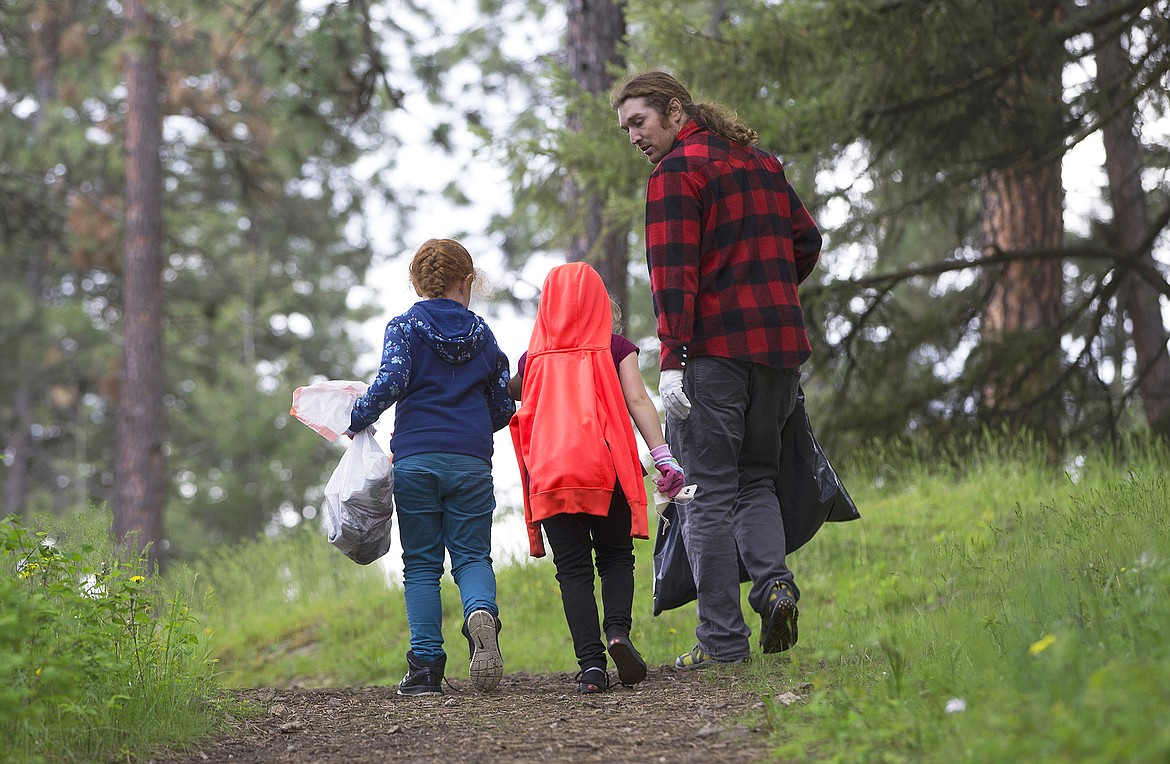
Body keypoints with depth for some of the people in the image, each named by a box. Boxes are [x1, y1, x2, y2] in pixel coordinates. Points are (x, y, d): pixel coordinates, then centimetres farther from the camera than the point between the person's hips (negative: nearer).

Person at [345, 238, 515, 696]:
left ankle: (425, 666, -1)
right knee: (472, 555, 5)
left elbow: (391, 381, -14)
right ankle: (481, 611, -28)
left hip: (415, 460, -1)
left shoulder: (405, 327, 3)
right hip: (471, 461, 1)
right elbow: (504, 406, 14)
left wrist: (357, 420, 0)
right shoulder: (482, 334, 12)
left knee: (421, 563, 5)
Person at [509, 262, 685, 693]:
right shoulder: (615, 349, 8)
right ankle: (618, 630, -13)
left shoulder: (534, 359, 13)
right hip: (606, 469, -1)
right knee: (615, 557, 13)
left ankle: (591, 662, -11)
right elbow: (637, 402, -3)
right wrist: (663, 457, -8)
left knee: (573, 569, 2)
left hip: (549, 475, 1)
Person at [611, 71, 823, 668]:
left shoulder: (676, 172, -7)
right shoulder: (760, 162, 17)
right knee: (755, 479, 18)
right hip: (780, 346, 7)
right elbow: (806, 242, 20)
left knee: (708, 492, -1)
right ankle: (773, 581, -7)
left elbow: (674, 271, -15)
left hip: (714, 347, -7)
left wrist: (672, 357, -19)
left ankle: (722, 638, -3)